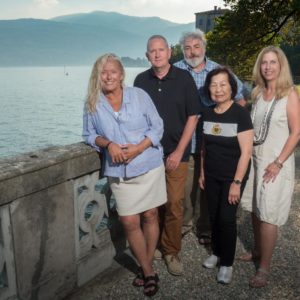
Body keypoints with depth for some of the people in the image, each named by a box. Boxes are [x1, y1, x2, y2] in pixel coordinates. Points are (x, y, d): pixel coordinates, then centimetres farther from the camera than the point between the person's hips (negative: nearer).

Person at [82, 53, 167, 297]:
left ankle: (147, 266, 29)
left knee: (150, 216, 8)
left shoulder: (139, 95, -3)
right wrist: (108, 144, -14)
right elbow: (89, 134, 7)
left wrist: (139, 148, -17)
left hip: (149, 166, -1)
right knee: (130, 223, 0)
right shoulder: (92, 104, 2)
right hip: (119, 172, 1)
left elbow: (157, 126, -2)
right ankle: (149, 273, 20)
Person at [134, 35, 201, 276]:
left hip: (176, 153, -1)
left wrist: (179, 152, -7)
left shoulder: (184, 78, -2)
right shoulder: (141, 80, 4)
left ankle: (171, 251, 18)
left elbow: (193, 117, -3)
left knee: (174, 204, 1)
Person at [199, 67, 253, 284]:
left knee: (227, 217, -1)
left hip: (232, 176, -4)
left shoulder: (241, 113, -15)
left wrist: (237, 182, -18)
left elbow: (246, 152, -16)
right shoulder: (207, 113, 1)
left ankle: (227, 263, 18)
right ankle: (216, 252, 34)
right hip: (212, 175, 5)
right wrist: (202, 172, 11)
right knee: (214, 215, 12)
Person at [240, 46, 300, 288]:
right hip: (255, 158, 6)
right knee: (255, 209, 13)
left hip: (276, 162, -5)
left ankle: (264, 268, 10)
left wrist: (278, 162, -16)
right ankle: (258, 251, 32)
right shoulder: (258, 93, 8)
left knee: (268, 215, -2)